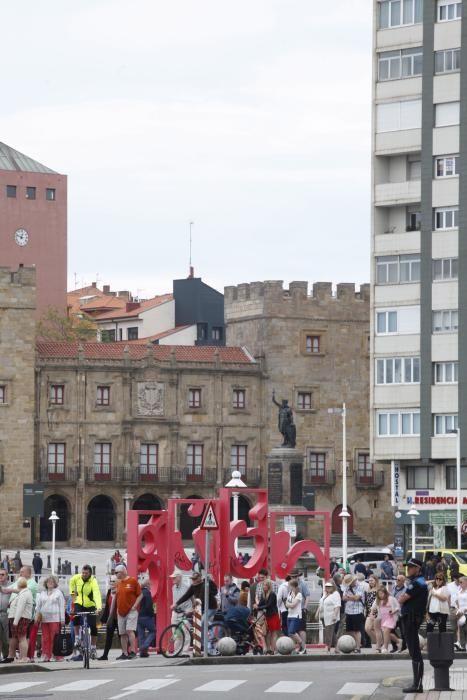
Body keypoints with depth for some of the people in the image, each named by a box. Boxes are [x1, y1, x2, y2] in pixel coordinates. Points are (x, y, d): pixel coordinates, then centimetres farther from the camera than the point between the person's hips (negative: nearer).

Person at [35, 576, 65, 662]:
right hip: (44, 618, 4)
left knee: (55, 638, -8)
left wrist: (62, 619, -2)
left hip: (54, 618, -4)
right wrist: (37, 616, 10)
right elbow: (38, 605, 19)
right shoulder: (42, 593, 17)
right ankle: (46, 655, 3)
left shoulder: (58, 592, 8)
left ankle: (58, 656, -7)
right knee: (45, 638, 0)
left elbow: (62, 606, 4)